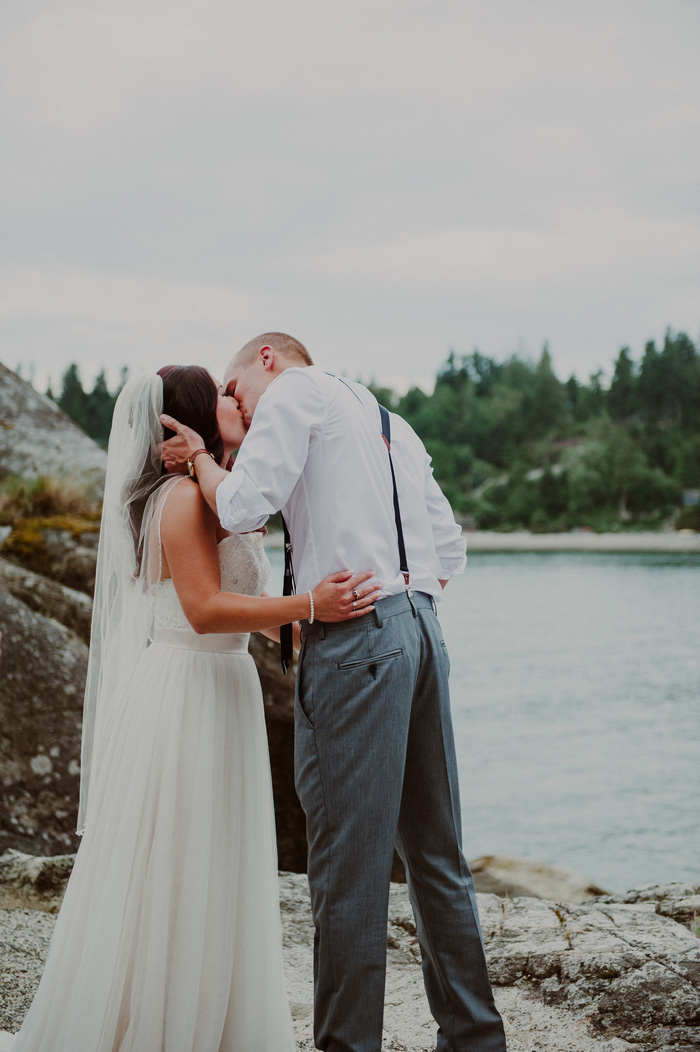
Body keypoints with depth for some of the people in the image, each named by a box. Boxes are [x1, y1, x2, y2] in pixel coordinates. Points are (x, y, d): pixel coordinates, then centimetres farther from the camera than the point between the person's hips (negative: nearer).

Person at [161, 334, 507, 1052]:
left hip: (353, 641, -8)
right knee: (434, 852, 14)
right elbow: (449, 549, 22)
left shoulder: (295, 389, 3)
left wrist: (198, 456, 9)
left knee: (349, 860, -4)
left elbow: (242, 508, -9)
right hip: (423, 631, 8)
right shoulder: (392, 424, 26)